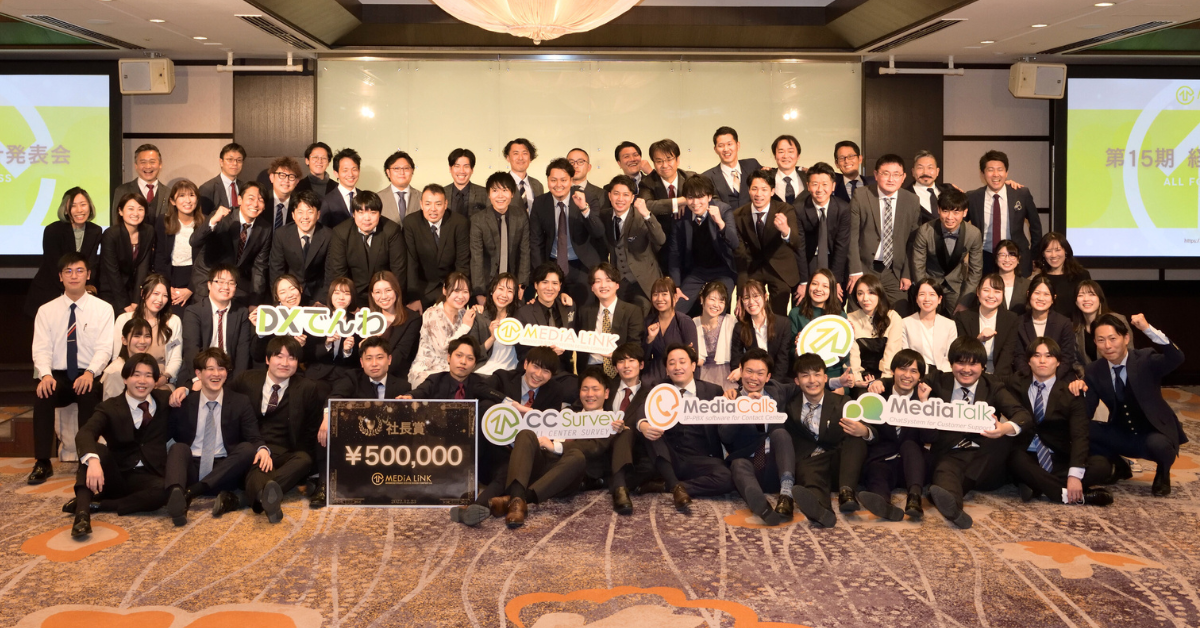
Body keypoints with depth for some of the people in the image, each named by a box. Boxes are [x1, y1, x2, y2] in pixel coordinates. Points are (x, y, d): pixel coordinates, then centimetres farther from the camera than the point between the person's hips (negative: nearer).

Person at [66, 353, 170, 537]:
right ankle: (82, 512, -42)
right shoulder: (110, 408, 0)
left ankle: (95, 504, -24)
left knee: (163, 490, -35)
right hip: (115, 477, 0)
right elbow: (84, 434, -20)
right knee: (96, 450, -29)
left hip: (147, 479, 1)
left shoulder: (164, 401, 10)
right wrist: (93, 460, -41)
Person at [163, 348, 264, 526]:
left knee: (247, 448, -26)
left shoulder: (240, 402, 8)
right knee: (179, 448, -28)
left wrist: (262, 449, -25)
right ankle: (176, 493, -59)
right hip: (190, 469, 0)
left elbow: (254, 438, 0)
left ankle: (190, 493, -37)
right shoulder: (185, 401, 9)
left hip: (222, 472, 0)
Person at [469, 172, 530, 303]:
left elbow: (525, 253, 2)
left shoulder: (522, 218, 0)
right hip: (487, 284, -2)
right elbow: (476, 258, -12)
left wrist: (521, 285, -6)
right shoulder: (477, 219, -9)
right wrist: (479, 294, -17)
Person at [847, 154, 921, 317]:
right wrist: (855, 272, -11)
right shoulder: (860, 199, -5)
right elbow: (853, 238, -5)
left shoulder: (912, 201, 3)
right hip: (866, 269, -2)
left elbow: (913, 241, 6)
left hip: (895, 271, 2)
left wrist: (908, 273, 1)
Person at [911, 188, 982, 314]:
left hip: (956, 286, 1)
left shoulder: (974, 234, -18)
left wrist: (964, 302, -8)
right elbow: (918, 267, -11)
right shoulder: (925, 231, -23)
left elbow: (975, 271, -6)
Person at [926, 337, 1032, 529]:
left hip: (984, 456, 1)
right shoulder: (938, 382, 10)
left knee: (1004, 438, -29)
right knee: (945, 470, -35)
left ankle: (948, 492, -39)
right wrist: (923, 403, -16)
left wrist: (1007, 427, -30)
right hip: (950, 454, -1)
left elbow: (1025, 416, -5)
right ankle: (952, 505, -71)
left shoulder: (993, 387, 9)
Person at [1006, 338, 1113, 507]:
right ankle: (1064, 494, -28)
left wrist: (1075, 475, -26)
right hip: (1026, 458, -1)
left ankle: (1036, 486, -25)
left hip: (1059, 461, 2)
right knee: (1014, 459, -34)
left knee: (1102, 465, -22)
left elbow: (1079, 435, -9)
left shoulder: (1070, 392, 3)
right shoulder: (1016, 386, 7)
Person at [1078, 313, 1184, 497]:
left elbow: (1177, 358, -36)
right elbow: (1086, 415, -8)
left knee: (1157, 444, -39)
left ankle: (1163, 474, 1)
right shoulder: (1093, 372, -6)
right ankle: (1119, 466, 10)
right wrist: (1080, 391, -30)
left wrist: (1148, 329, -47)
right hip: (1123, 436, 4)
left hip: (1156, 434, -4)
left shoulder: (1146, 360, -15)